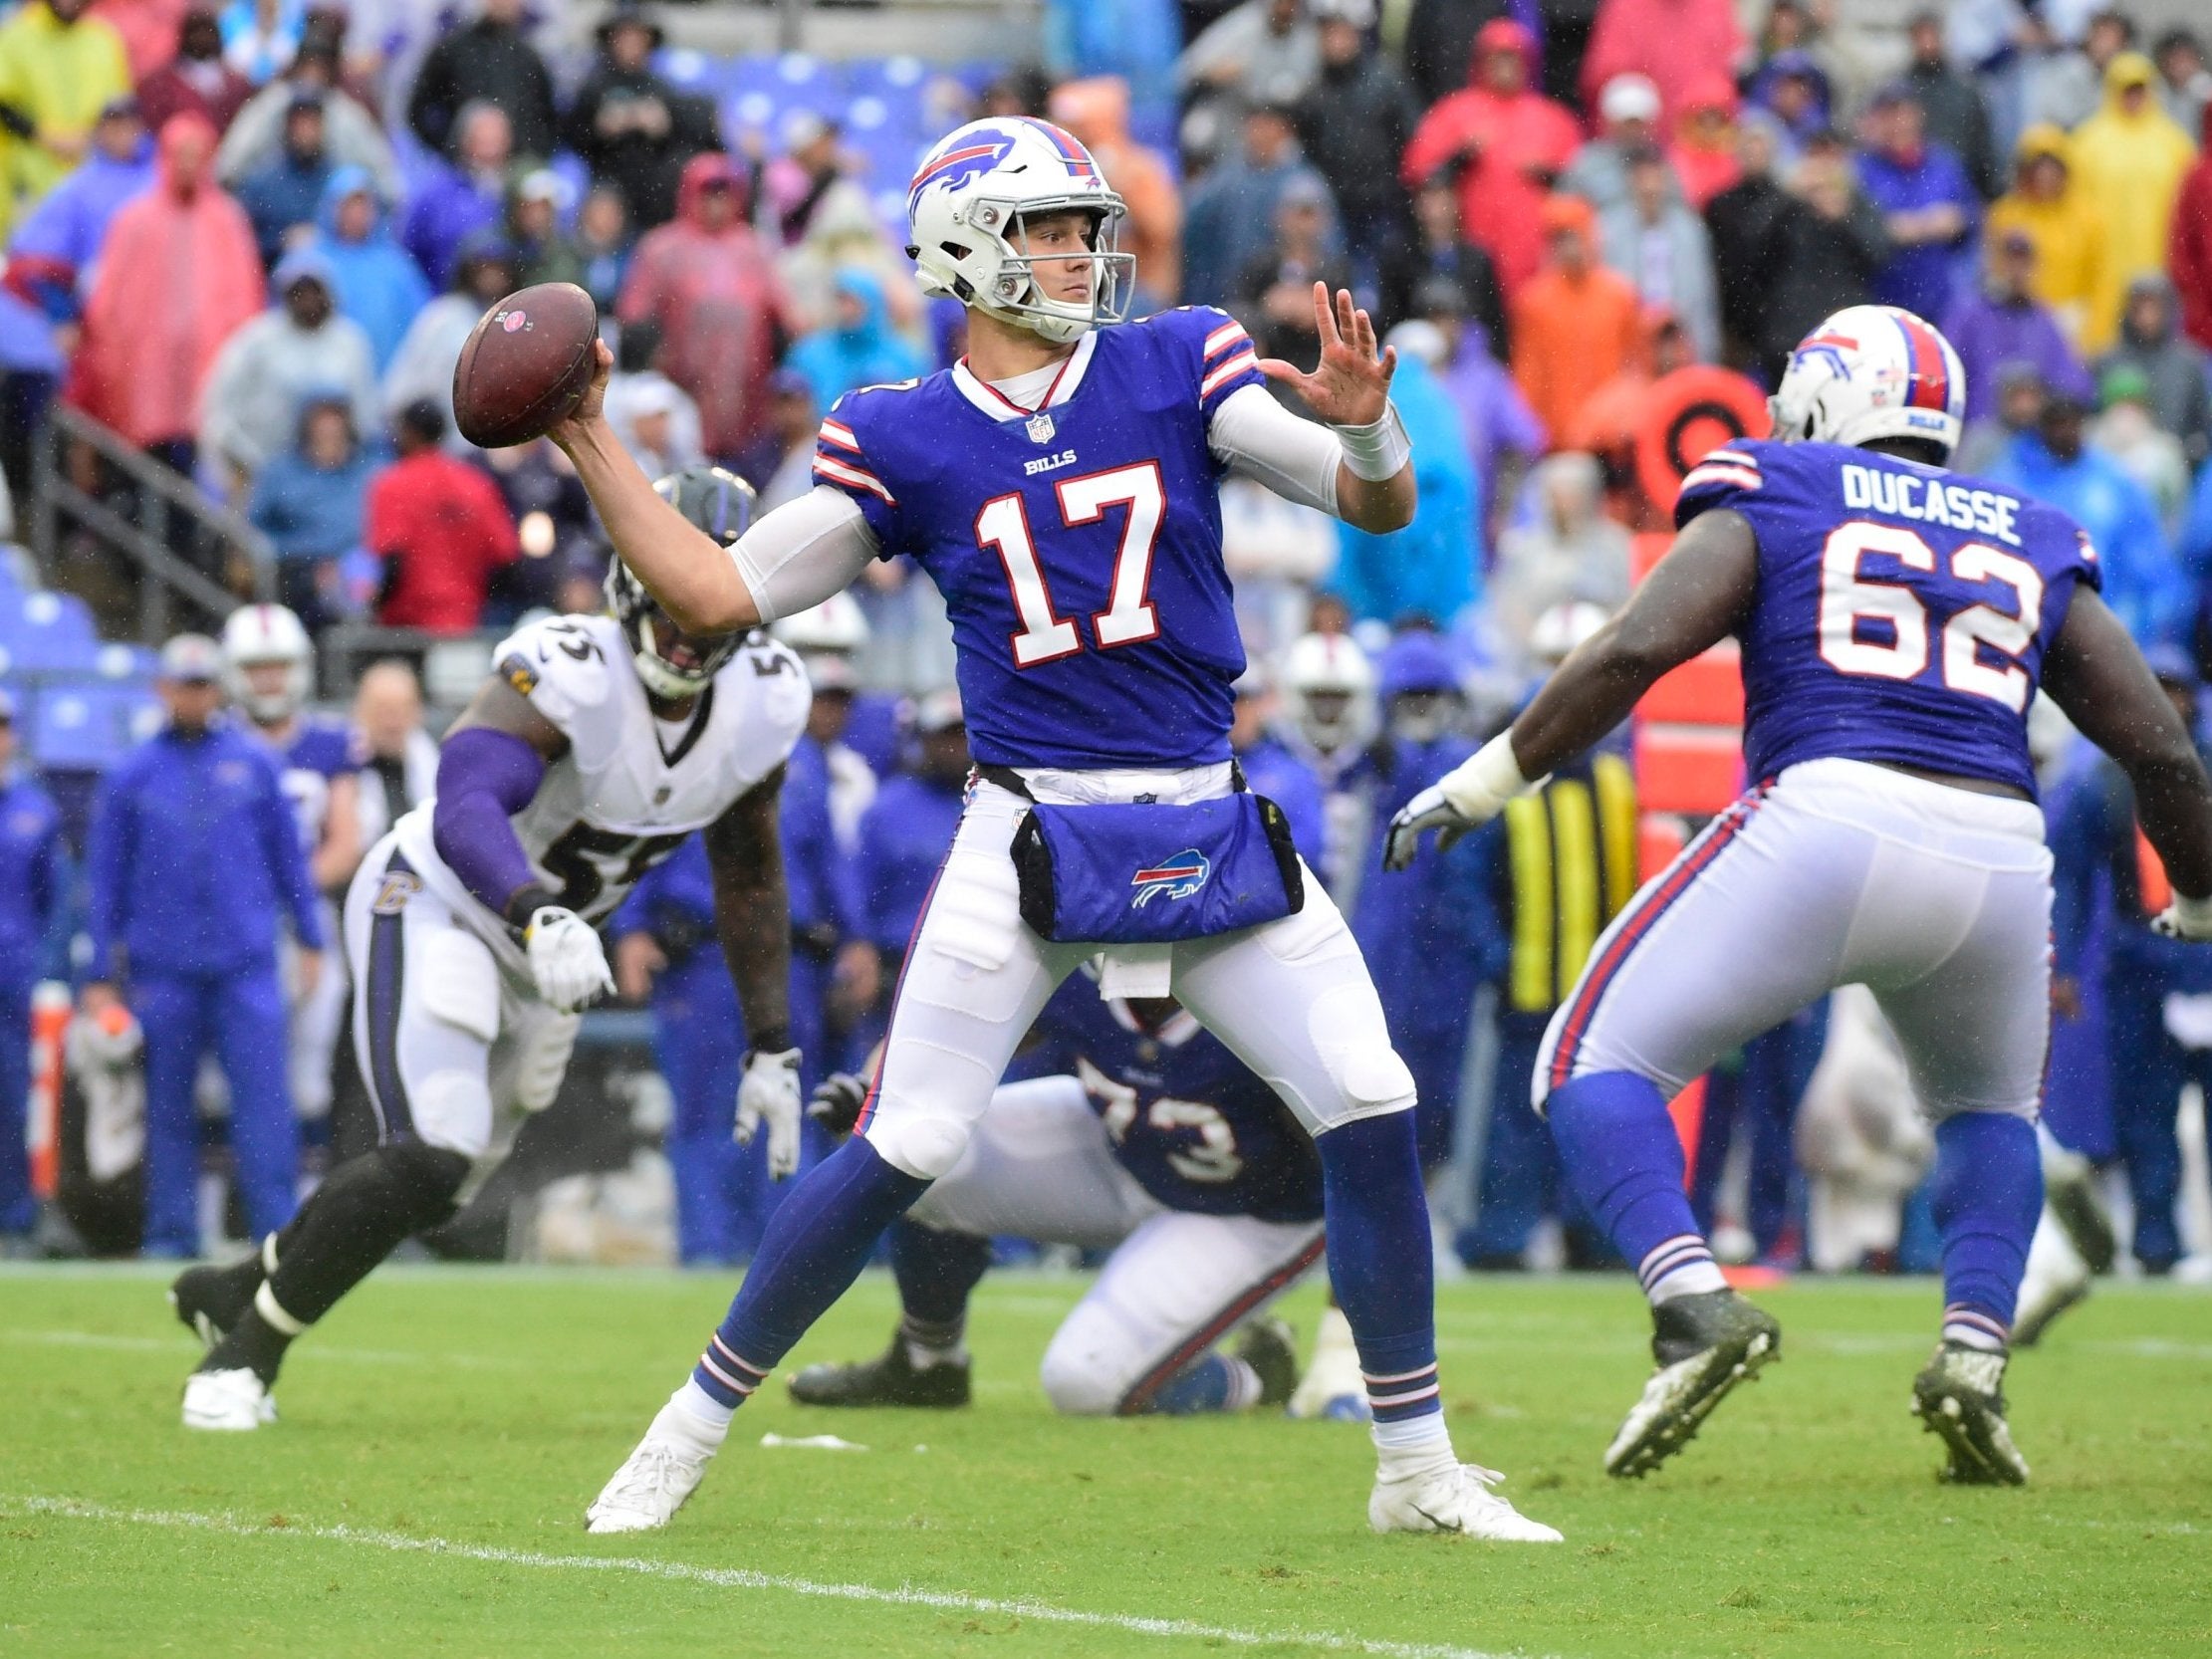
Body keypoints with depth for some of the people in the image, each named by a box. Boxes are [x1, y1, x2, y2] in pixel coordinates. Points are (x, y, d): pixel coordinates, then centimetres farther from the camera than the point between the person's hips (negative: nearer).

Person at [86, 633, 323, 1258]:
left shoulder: (253, 763, 8)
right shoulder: (130, 776, 7)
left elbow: (288, 855, 12)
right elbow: (104, 878, 9)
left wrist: (309, 937, 9)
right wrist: (101, 976, 6)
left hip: (247, 965, 0)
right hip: (162, 967, 0)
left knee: (264, 1096, -9)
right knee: (167, 1107, 4)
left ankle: (277, 1226, -9)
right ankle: (171, 1234, 9)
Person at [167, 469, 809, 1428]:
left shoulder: (762, 704, -8)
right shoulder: (572, 671, -30)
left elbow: (749, 879, 7)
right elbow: (466, 810, -44)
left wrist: (772, 1049, 7)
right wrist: (543, 916, -63)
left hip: (536, 952, 8)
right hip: (433, 907, -7)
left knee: (434, 1181, 12)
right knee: (431, 1159, -24)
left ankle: (232, 1293, 35)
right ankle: (242, 1354, -6)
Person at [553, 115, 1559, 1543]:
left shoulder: (1175, 368, 4)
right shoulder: (902, 441, 2)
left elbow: (1379, 506, -2)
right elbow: (717, 595, 3)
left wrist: (1365, 425, -24)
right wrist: (592, 444, -3)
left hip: (1210, 823, 2)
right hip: (1027, 830, -2)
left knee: (1373, 1114, -5)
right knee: (901, 1151, -8)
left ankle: (1419, 1468, 8)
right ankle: (690, 1432, 6)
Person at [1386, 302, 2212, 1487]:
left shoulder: (1772, 503, 15)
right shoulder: (2034, 547, 25)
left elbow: (1637, 648, -1)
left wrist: (1492, 778, 5)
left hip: (1827, 822, -4)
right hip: (1998, 856, 4)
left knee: (1597, 1064, 8)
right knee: (1990, 1109, 31)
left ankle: (1693, 1302, -16)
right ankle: (1974, 1350, 7)